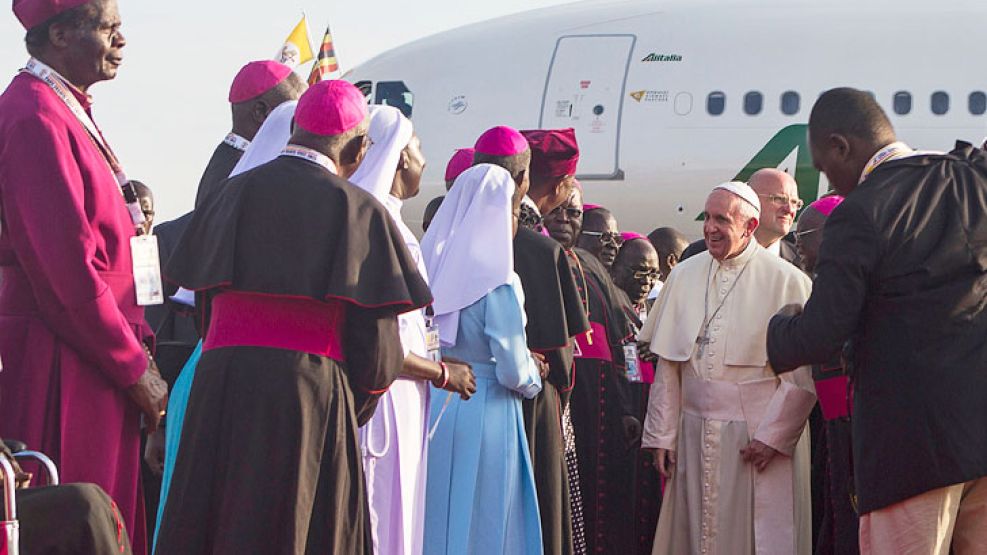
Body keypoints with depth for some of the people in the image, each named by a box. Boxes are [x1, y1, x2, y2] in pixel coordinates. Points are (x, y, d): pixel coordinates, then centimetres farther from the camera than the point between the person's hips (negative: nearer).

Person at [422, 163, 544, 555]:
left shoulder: (432, 267, 2)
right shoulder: (498, 282, -15)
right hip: (482, 415, -6)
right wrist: (533, 379, 5)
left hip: (430, 404, 6)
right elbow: (514, 372, -15)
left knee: (433, 520, 12)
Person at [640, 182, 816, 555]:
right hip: (695, 436, 4)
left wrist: (772, 436, -10)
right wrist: (661, 435, 5)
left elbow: (803, 374, -6)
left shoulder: (786, 281, -4)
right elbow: (667, 366, 10)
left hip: (758, 437, -4)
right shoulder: (684, 276, 9)